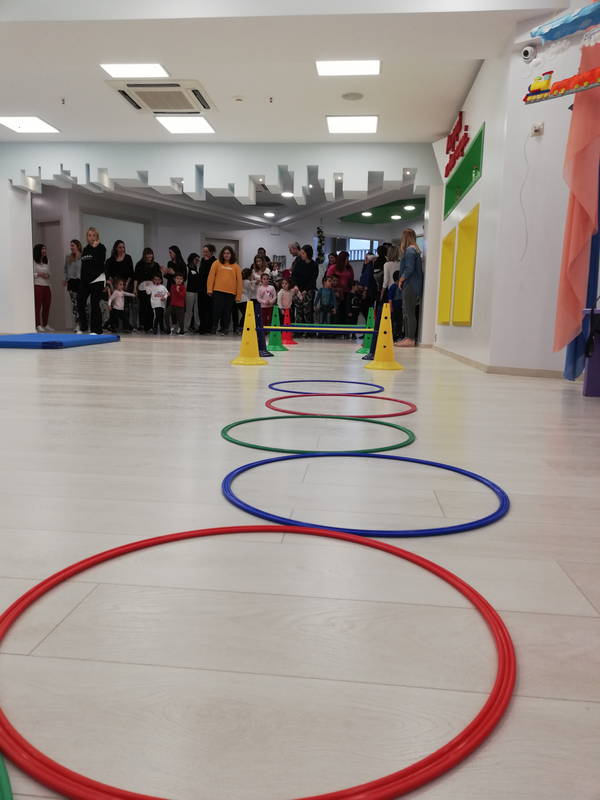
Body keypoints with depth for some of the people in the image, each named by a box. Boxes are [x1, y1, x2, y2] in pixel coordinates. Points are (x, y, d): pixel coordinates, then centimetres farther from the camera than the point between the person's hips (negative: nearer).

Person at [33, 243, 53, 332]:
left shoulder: (46, 263, 19)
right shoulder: (33, 262, -3)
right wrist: (39, 274, -14)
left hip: (46, 286, 7)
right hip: (37, 286, -7)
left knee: (47, 306, 5)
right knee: (37, 306, -9)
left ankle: (45, 324, 12)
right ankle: (38, 325, -10)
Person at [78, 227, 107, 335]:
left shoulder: (101, 248, -4)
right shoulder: (85, 249, 15)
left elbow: (100, 262, -20)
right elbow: (83, 265, 19)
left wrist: (95, 248, -17)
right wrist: (82, 281, 16)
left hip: (97, 280, -7)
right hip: (85, 280, 7)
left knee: (94, 304, -7)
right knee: (80, 303, 4)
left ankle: (96, 330, 1)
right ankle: (83, 328, 18)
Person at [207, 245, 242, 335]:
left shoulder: (236, 266, 6)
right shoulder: (217, 263, 6)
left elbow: (239, 280, 5)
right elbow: (211, 276, 3)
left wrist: (238, 295, 0)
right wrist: (210, 289, -5)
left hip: (231, 292, 1)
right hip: (218, 291, -1)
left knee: (227, 312, 4)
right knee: (217, 310, -1)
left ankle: (224, 329, 14)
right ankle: (214, 326, 15)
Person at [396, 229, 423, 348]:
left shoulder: (410, 250, -12)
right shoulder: (414, 249, 17)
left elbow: (409, 269, -19)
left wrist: (401, 280, -7)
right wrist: (402, 281, 9)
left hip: (410, 285, -10)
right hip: (410, 285, 10)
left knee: (410, 312, -8)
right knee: (406, 312, 14)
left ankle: (411, 339, -7)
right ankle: (407, 337, 19)